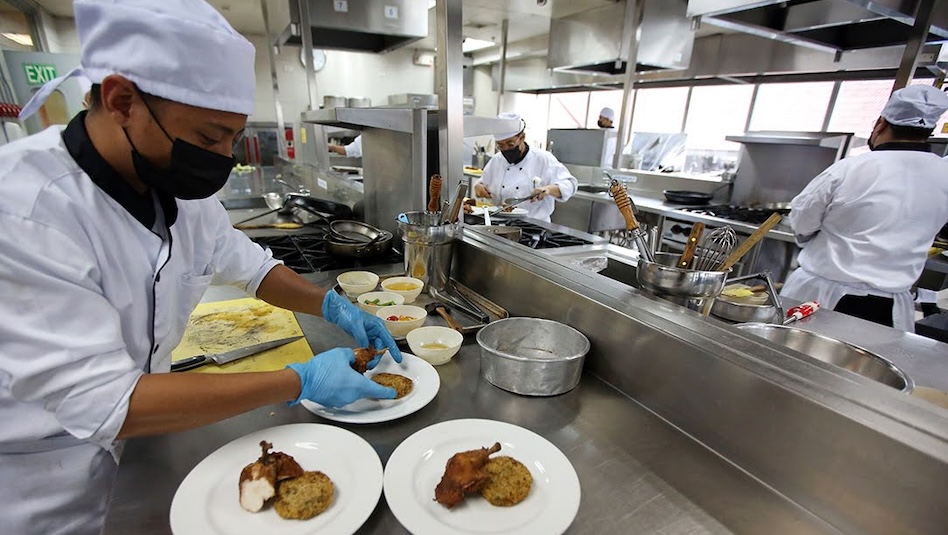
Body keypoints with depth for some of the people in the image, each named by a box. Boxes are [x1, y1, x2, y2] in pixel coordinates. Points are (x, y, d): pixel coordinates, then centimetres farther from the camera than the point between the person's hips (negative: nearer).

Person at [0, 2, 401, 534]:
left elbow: (249, 264, 3)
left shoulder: (182, 189, -10)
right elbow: (104, 402, -33)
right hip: (44, 478, -5)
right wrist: (300, 383, -34)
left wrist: (334, 306, -13)